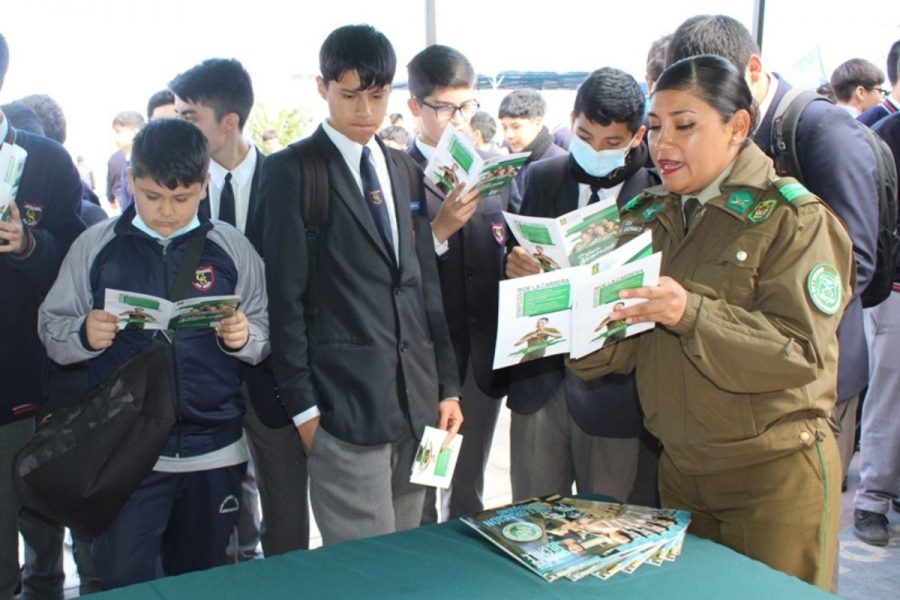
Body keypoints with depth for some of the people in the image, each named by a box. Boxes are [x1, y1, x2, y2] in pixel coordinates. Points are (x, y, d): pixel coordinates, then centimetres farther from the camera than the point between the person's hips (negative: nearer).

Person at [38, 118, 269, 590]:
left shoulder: (231, 248, 1)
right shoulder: (95, 246, 1)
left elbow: (264, 335, 6)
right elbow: (52, 329, 4)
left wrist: (243, 337, -15)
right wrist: (84, 335, -16)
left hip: (214, 452, 1)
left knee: (203, 584, 15)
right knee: (125, 583, -1)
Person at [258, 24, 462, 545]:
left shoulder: (402, 170, 14)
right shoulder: (291, 171, -4)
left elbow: (425, 284, 14)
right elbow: (285, 297, -7)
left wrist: (447, 386, 12)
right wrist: (302, 406, -10)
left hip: (416, 399, 6)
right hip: (344, 404, -6)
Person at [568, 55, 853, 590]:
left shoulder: (793, 218, -10)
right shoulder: (648, 219, 6)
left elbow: (801, 350, -20)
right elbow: (618, 351, 2)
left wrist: (691, 314, -31)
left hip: (775, 472, -5)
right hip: (680, 467, 5)